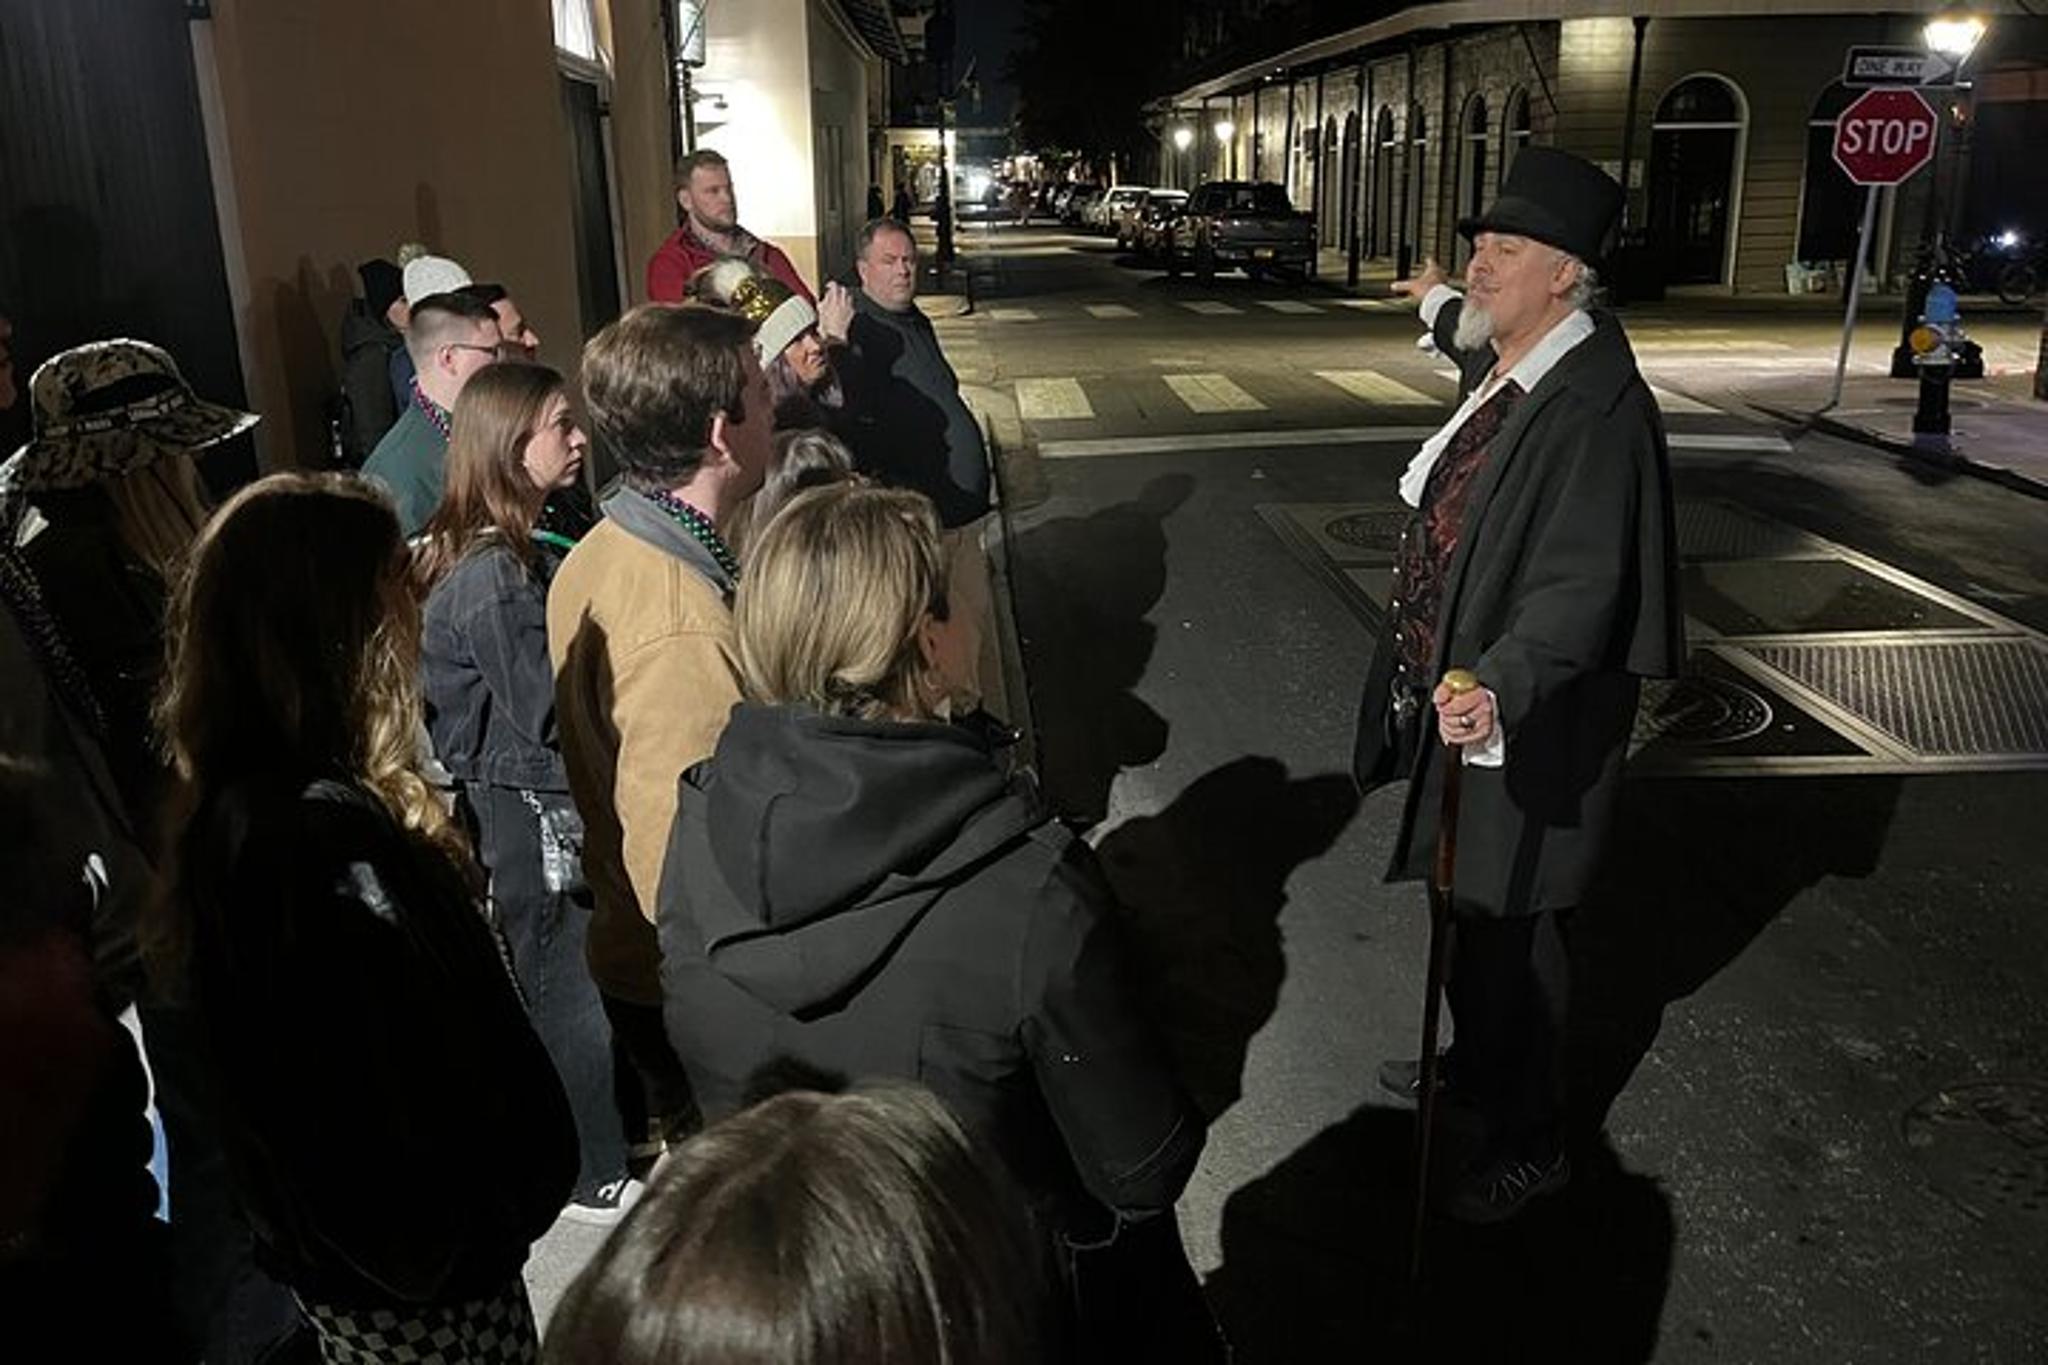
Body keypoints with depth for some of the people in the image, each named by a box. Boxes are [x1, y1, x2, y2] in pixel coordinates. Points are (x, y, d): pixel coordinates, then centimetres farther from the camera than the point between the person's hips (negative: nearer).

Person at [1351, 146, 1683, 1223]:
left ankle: (1529, 1138, 26)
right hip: (1460, 695, 10)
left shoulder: (1593, 405, -25)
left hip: (1523, 727, -9)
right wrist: (1440, 306, 48)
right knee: (1465, 904, 24)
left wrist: (1500, 686, -47)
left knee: (1505, 925, 5)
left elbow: (1580, 585, -32)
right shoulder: (1512, 368, 3)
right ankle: (1475, 1061, 47)